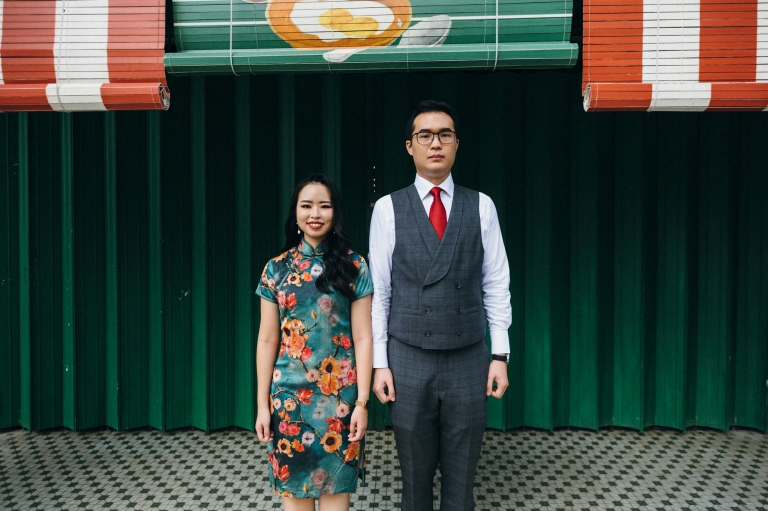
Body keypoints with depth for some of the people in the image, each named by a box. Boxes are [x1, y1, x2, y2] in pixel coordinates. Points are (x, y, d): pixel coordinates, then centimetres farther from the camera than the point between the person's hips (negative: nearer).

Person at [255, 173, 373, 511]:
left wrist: (362, 401, -6)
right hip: (290, 394, 2)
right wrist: (262, 404, 3)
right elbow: (267, 340, 4)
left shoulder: (353, 267, -1)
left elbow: (362, 338, -2)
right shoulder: (277, 268, 4)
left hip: (339, 394, -1)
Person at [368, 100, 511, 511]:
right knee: (415, 476, 13)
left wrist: (500, 356, 0)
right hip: (408, 361, -1)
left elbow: (496, 286, 4)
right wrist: (379, 363, -3)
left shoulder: (481, 206, 3)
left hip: (468, 359, 1)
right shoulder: (388, 208, -1)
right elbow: (378, 291, 0)